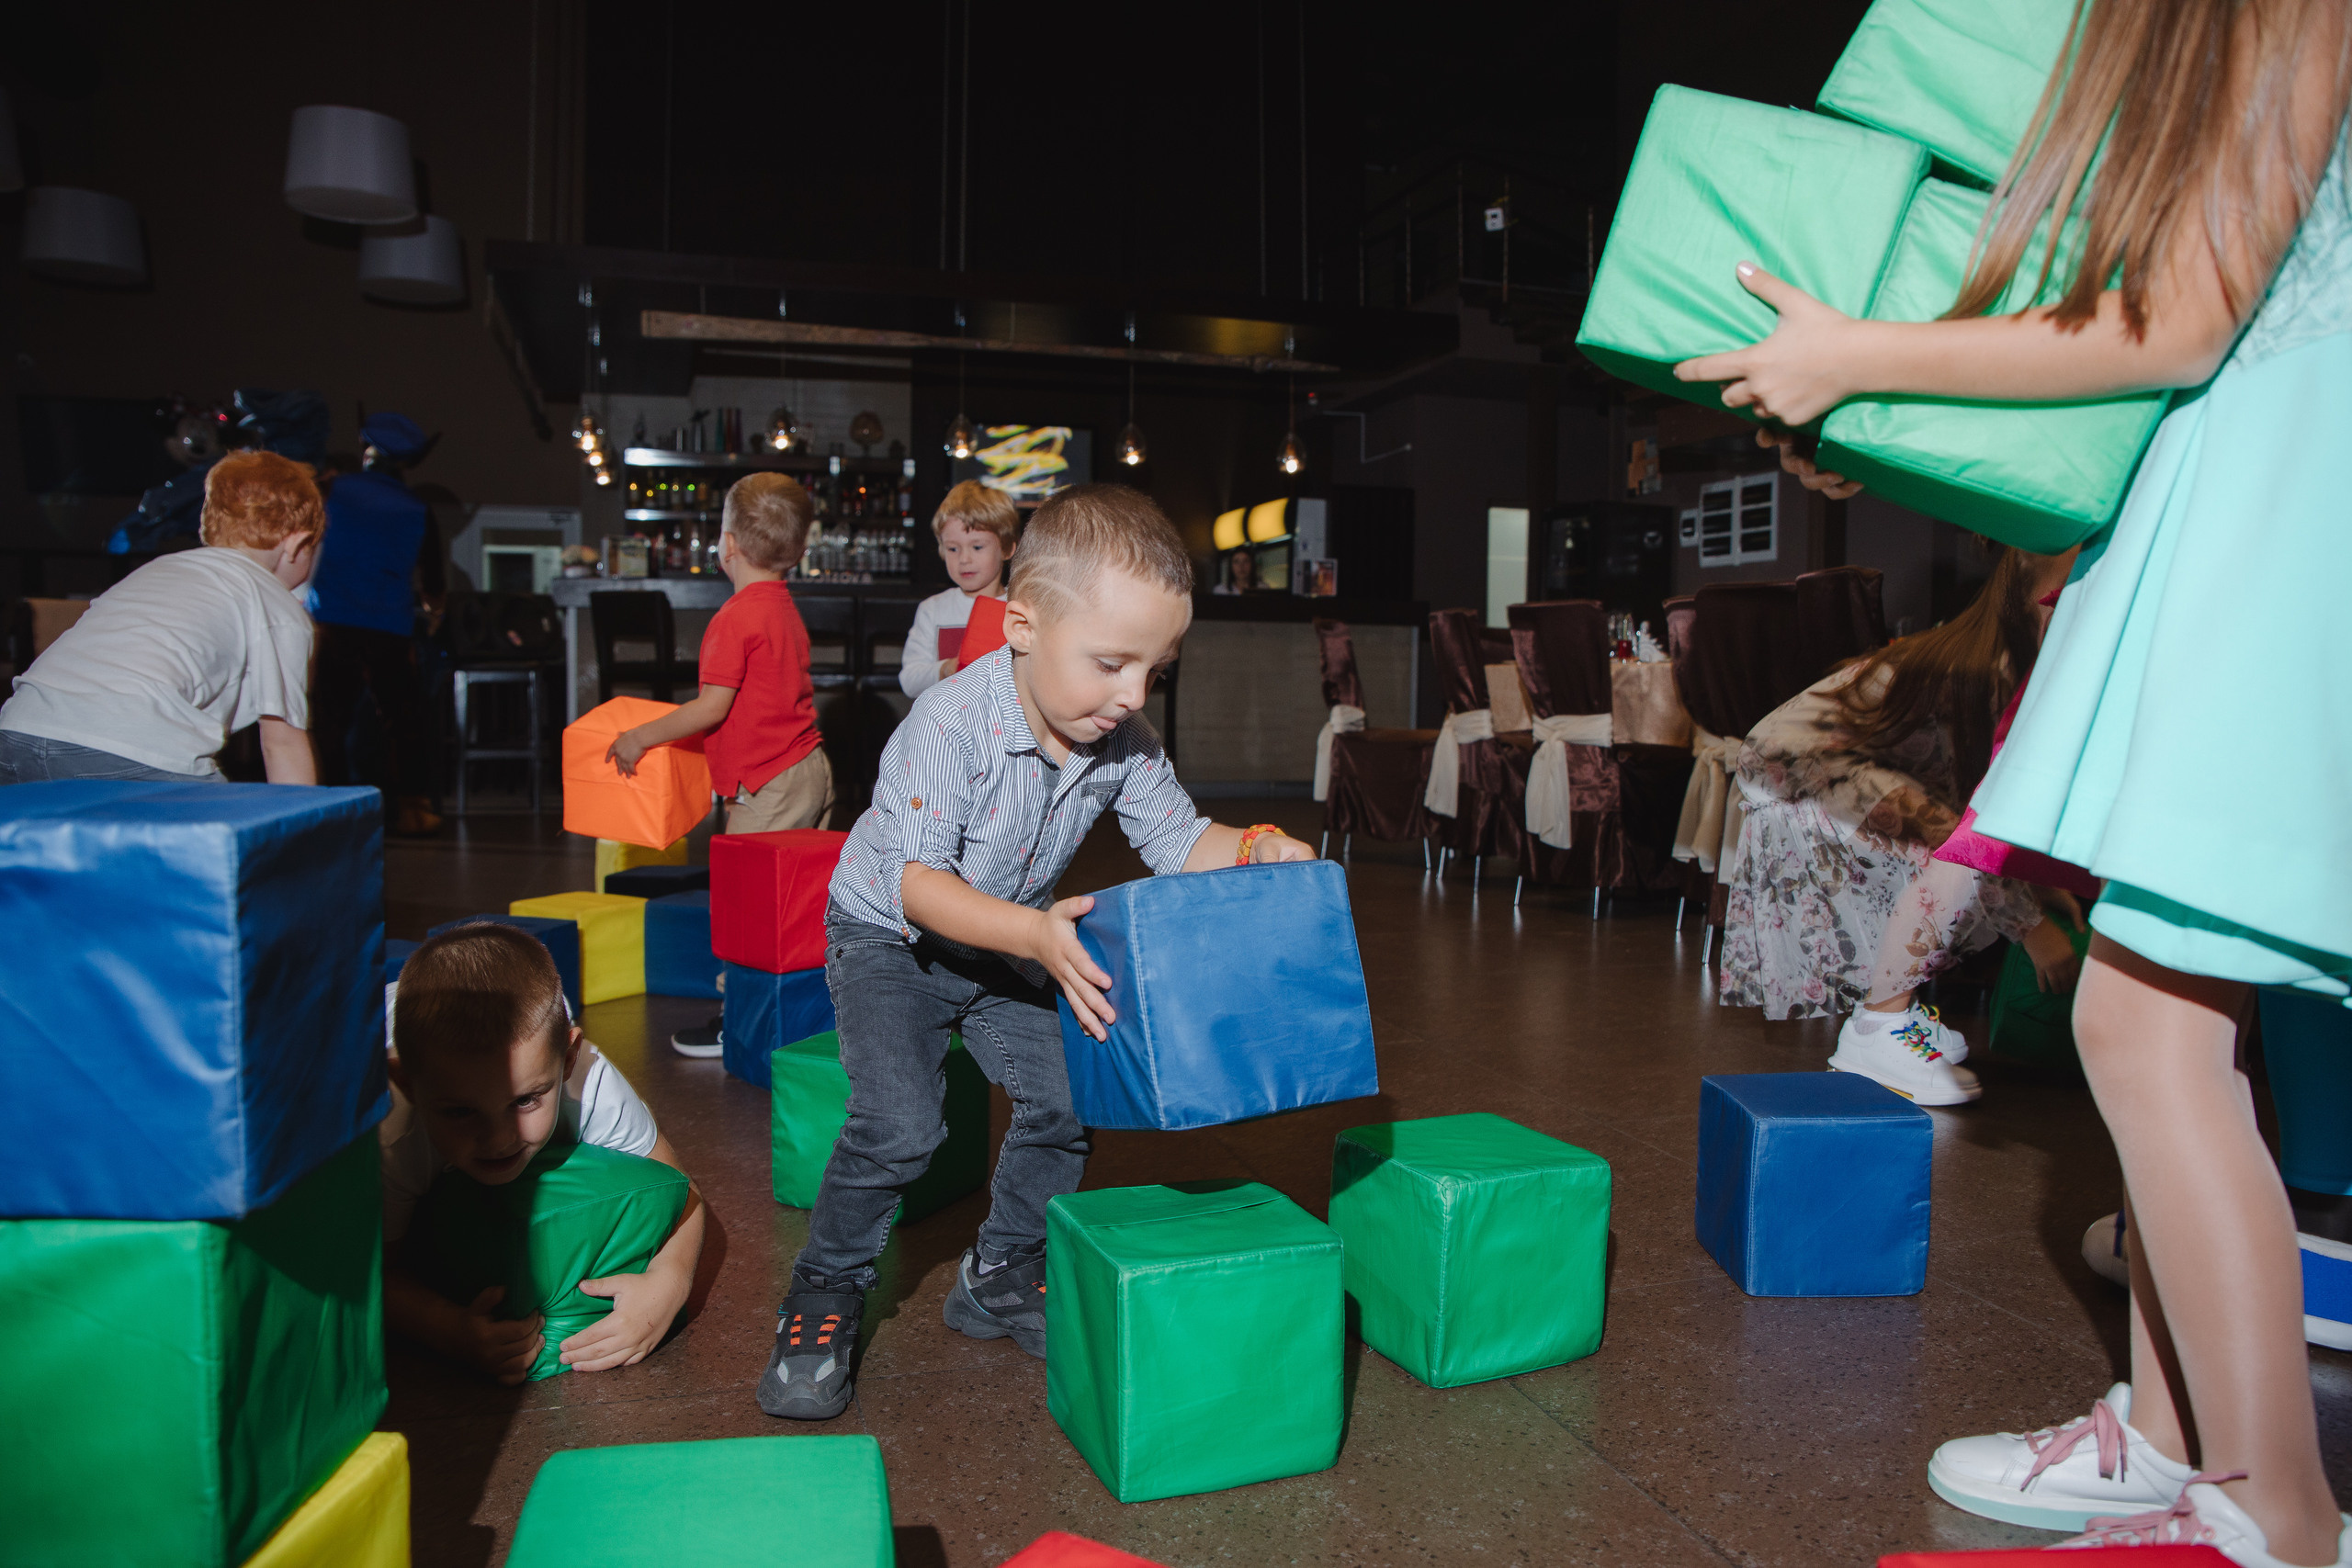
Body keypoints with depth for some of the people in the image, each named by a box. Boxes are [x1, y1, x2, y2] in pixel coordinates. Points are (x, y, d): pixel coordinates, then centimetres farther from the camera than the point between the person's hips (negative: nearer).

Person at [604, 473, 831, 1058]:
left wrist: (639, 737, -9)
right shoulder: (783, 608, 14)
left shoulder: (736, 617, -15)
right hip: (811, 768, 10)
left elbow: (713, 708, -19)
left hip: (769, 784, -9)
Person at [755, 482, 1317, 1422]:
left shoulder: (1125, 743, -15)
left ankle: (999, 1278, 20)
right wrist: (1035, 934, -50)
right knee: (899, 1124, -20)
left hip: (1006, 946, 6)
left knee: (1069, 1098, -4)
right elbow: (917, 880, -35)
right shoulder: (952, 723, -33)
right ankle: (822, 1298, 6)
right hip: (889, 934, -5)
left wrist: (1254, 849, -28)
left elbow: (1180, 841, -6)